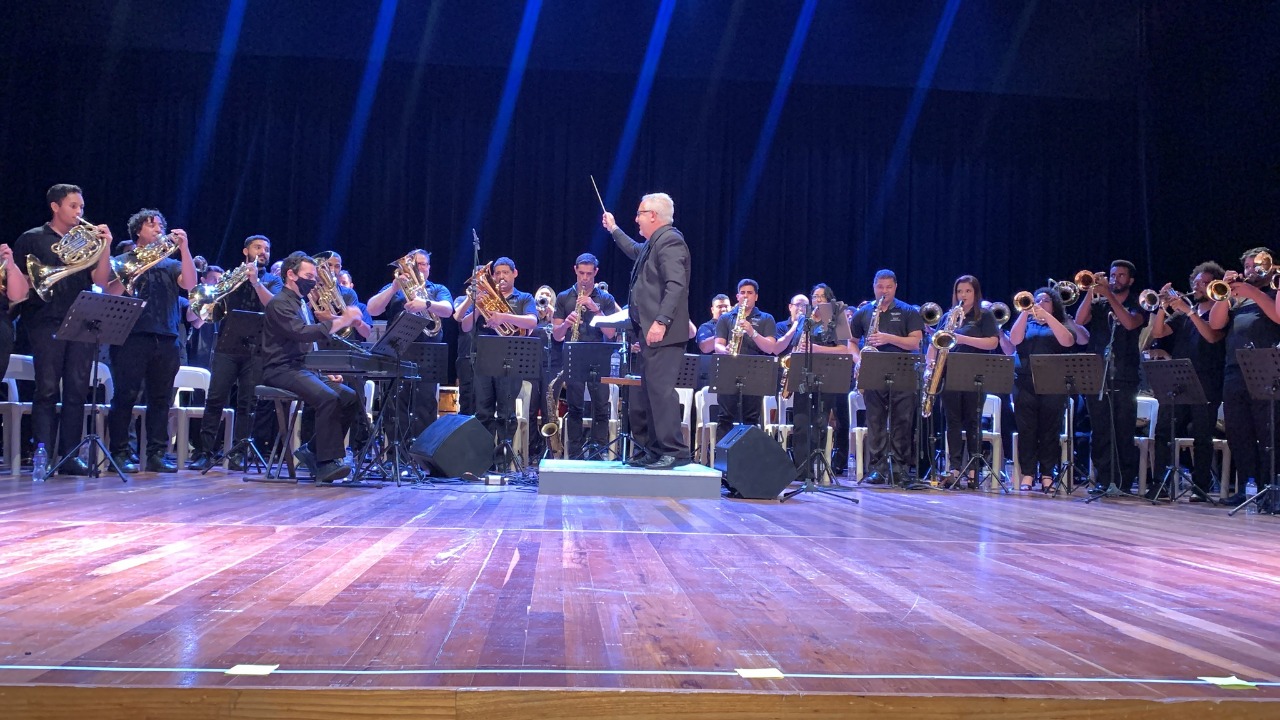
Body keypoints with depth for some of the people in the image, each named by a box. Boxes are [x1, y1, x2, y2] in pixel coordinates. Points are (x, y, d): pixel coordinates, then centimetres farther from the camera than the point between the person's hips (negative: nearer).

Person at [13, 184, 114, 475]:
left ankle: (70, 454, 5)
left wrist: (105, 247, -4)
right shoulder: (32, 239, 8)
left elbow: (101, 281, 6)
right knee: (48, 391, -7)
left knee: (77, 391, 1)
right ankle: (43, 454, -5)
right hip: (47, 322, -3)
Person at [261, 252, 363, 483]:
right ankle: (326, 463, -28)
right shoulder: (279, 304, -8)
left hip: (305, 368, 9)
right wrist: (341, 321, -26)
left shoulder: (303, 304, 21)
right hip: (283, 371, -9)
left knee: (351, 398, -8)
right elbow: (302, 333, -25)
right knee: (328, 398, -31)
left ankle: (312, 450, 0)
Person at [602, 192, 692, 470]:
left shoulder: (670, 241, -12)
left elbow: (676, 285, -23)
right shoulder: (653, 244, 19)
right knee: (647, 392, 12)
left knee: (661, 389, -13)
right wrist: (614, 230, 46)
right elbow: (635, 251, 44)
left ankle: (675, 451, -10)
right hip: (650, 332, 11)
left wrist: (661, 322, -29)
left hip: (663, 332, -11)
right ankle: (654, 449, 17)